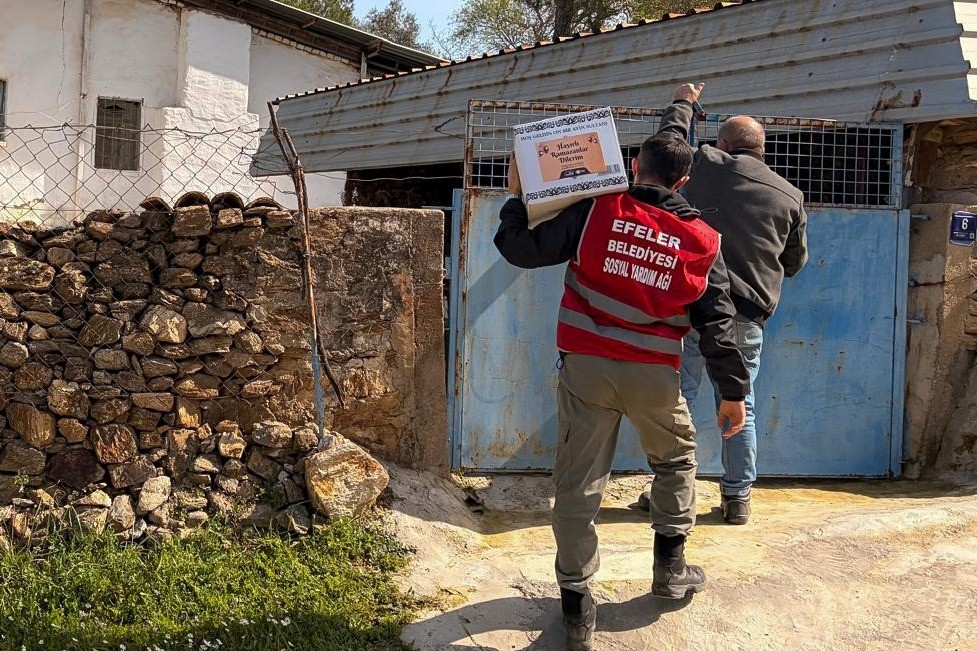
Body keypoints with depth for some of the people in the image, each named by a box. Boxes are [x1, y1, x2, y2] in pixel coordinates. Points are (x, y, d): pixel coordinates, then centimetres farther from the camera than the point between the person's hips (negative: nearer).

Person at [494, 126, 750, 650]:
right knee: (677, 461, 28)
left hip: (586, 366, -1)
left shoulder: (595, 212, -5)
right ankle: (670, 568, 34)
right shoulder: (702, 241, 1)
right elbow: (716, 323, 3)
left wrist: (515, 199, 10)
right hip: (653, 374, 1)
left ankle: (577, 608, 12)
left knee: (578, 484, 6)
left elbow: (524, 251, -5)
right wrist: (733, 391, 11)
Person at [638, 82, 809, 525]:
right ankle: (737, 498, 17)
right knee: (739, 406, 11)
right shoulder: (790, 196, 8)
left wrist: (682, 104, 39)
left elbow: (670, 139, 21)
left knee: (680, 397, 4)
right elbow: (795, 261, 17)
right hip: (749, 313, 3)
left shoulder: (705, 166, 1)